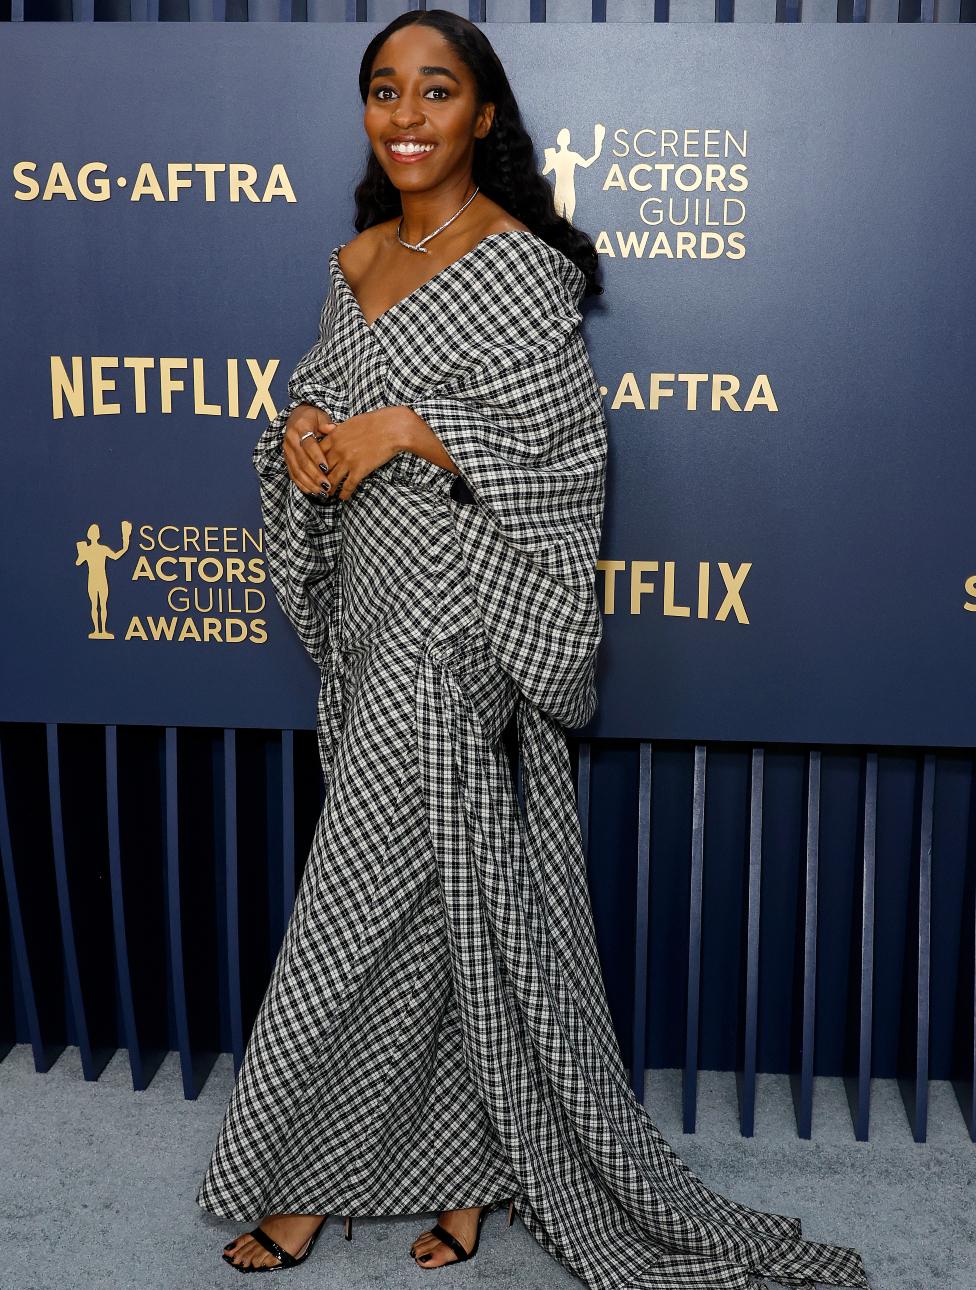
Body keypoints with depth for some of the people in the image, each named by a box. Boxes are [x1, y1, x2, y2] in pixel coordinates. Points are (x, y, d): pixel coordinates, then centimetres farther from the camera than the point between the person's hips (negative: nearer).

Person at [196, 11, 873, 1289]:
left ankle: (308, 1174, 19)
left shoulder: (521, 269, -10)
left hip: (457, 624, -7)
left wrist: (407, 429, -19)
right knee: (439, 896, 14)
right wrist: (301, 431, -2)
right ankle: (472, 1165, 29)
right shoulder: (356, 260, 13)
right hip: (373, 618, 7)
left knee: (376, 902, 0)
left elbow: (565, 455, -15)